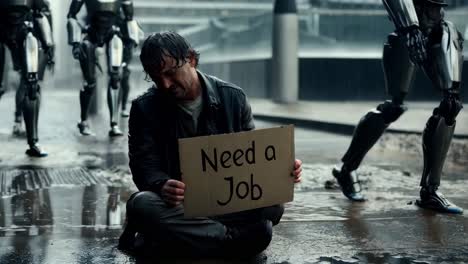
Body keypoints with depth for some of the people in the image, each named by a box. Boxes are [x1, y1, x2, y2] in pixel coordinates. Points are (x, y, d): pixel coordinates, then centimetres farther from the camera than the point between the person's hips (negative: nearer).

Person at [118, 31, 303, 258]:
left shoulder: (232, 98, 3)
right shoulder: (145, 108, 0)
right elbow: (145, 166, -5)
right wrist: (162, 185, -30)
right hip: (176, 201, -1)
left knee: (272, 204, -28)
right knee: (141, 204, -35)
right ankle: (231, 237, -27)